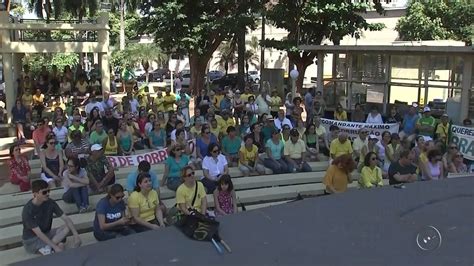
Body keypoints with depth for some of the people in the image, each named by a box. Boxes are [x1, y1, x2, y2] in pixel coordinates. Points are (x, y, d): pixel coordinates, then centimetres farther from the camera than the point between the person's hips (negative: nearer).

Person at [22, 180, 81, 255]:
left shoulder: (50, 203, -8)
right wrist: (55, 247, -30)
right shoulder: (27, 210, -23)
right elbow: (38, 233, -26)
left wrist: (76, 234, -23)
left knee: (67, 227, -19)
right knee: (60, 246, -33)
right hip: (31, 240, -8)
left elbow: (66, 218, -9)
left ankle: (46, 247, -22)